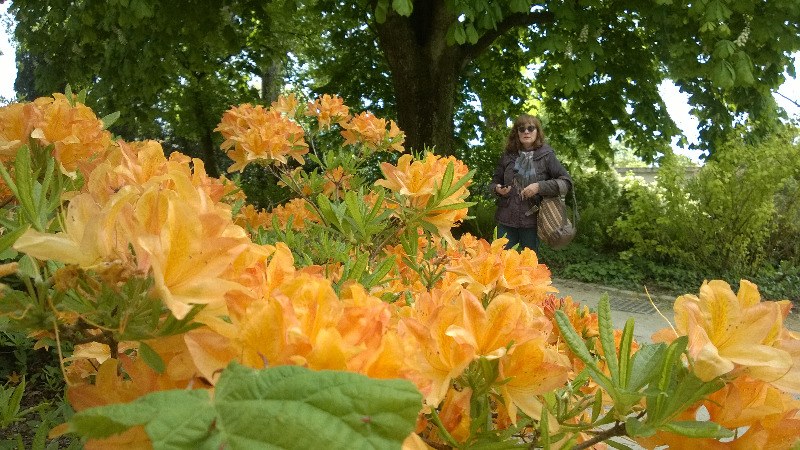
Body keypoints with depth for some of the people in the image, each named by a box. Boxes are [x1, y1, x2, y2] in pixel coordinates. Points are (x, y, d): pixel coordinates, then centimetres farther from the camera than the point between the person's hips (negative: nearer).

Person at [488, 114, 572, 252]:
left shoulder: (546, 156, 0)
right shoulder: (508, 155, 8)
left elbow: (566, 182, -5)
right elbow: (493, 183, 15)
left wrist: (539, 187, -17)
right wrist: (497, 189, -9)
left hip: (532, 220, -2)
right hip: (506, 220, 2)